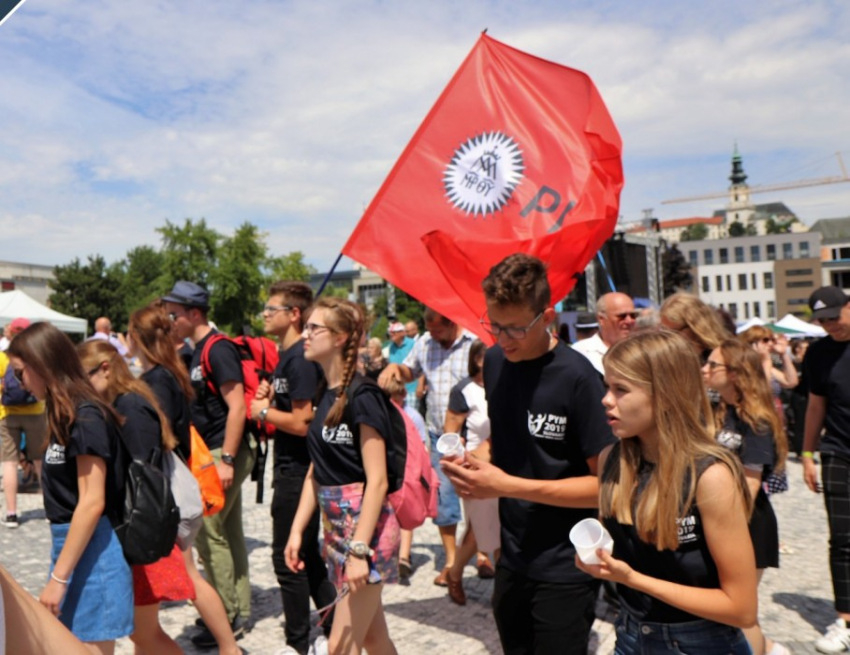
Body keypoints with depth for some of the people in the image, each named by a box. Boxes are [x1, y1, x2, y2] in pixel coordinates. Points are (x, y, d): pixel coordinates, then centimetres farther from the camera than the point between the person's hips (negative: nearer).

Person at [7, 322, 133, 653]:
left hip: (91, 549, -9)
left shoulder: (85, 417, -18)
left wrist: (58, 577, -18)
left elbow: (92, 503, -21)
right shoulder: (67, 415, 10)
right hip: (73, 543, 9)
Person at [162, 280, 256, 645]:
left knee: (207, 531, -4)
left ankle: (227, 618, 7)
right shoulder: (200, 351, 15)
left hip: (225, 452, -10)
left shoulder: (218, 350, -15)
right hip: (214, 452, 10)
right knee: (229, 533, 13)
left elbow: (237, 407, -21)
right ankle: (239, 613, 23)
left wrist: (226, 460, -23)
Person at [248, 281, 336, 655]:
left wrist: (263, 412, -11)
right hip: (291, 468, 10)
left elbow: (302, 423, -25)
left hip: (298, 470, -10)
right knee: (308, 556, 18)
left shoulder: (301, 359, -19)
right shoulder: (286, 356, 12)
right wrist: (269, 398, 3)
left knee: (289, 559, 3)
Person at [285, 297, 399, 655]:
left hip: (367, 528, -8)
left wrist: (359, 549, -21)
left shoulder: (362, 397, -15)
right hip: (336, 527, 8)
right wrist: (297, 530, 9)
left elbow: (377, 481, -18)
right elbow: (316, 471, 12)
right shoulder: (325, 397, 9)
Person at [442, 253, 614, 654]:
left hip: (566, 569, -6)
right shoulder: (494, 362, -1)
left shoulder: (576, 377, -19)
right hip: (512, 561, 6)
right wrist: (473, 460, -6)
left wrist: (508, 486, -23)